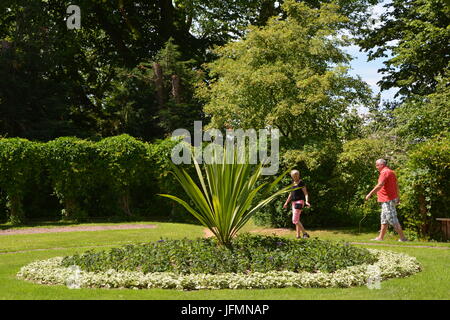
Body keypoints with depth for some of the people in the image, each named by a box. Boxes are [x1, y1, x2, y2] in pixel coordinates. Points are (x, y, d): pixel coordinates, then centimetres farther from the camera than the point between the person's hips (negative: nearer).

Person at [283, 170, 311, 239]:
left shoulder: (301, 183, -7)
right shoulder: (293, 183, 14)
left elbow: (305, 193, -11)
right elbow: (291, 194, 24)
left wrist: (306, 201, -27)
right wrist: (286, 202, 29)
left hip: (299, 201, -8)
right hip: (294, 202, 8)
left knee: (295, 220, -15)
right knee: (296, 220, 8)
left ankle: (305, 233, -11)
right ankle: (298, 235, 11)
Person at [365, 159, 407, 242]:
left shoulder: (384, 172, -15)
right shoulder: (391, 172, 17)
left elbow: (380, 185, -25)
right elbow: (396, 186, 20)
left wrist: (370, 194, -24)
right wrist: (398, 197, 25)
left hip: (387, 200, -11)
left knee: (392, 219, -7)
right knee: (384, 219, 14)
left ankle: (402, 238, -5)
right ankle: (380, 237, 18)